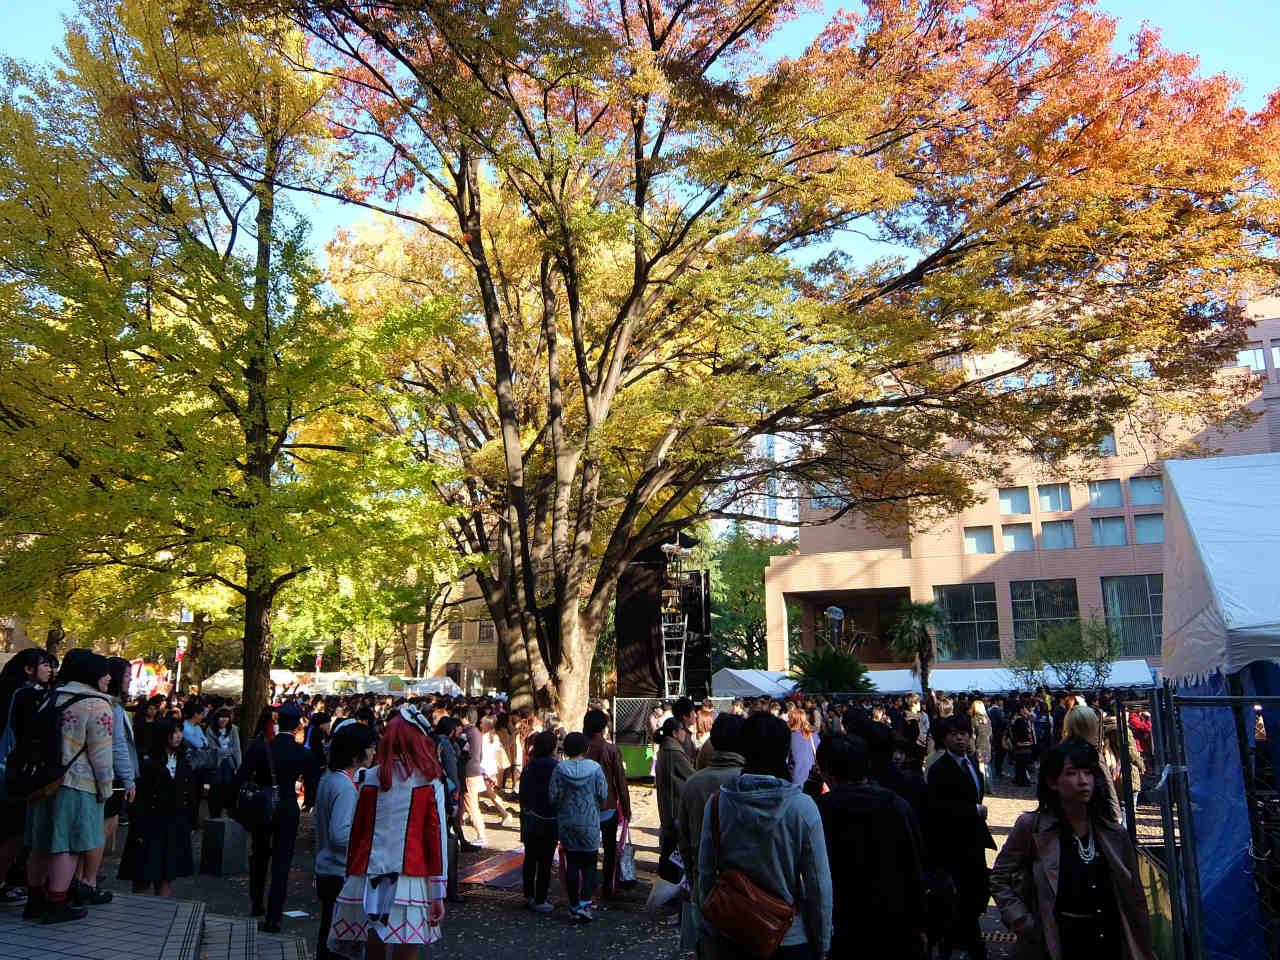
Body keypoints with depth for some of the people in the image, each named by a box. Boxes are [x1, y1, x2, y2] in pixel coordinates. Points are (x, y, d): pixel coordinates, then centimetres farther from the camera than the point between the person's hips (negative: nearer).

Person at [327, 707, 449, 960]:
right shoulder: (430, 780, -3)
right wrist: (439, 893, -2)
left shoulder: (371, 776, 5)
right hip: (410, 881, -3)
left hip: (368, 883, 3)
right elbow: (436, 837, -5)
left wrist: (351, 878, 20)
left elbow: (356, 833, 10)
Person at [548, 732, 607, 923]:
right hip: (590, 823, -1)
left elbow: (553, 796, -8)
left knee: (571, 864, 12)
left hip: (566, 823, 1)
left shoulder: (559, 769, -9)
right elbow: (603, 795, -5)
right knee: (589, 864, 8)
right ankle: (585, 903, -7)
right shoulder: (595, 768, -10)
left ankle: (574, 906, 16)